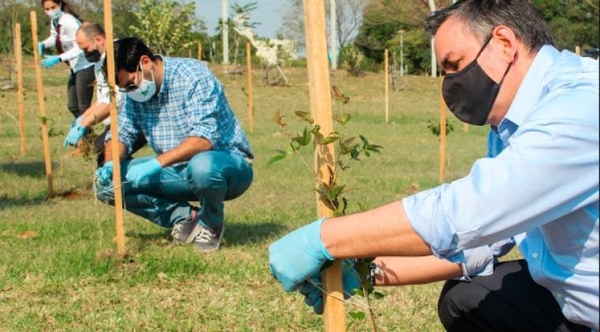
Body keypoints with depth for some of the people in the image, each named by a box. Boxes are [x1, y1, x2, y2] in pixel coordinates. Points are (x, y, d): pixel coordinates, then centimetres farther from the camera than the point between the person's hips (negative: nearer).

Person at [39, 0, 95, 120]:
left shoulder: (69, 21, -20)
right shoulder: (54, 21, 6)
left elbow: (80, 48, -25)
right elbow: (54, 38, 21)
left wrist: (58, 59, -30)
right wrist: (43, 44, 0)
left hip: (85, 66, -9)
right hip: (75, 68, 9)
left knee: (83, 106, -7)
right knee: (72, 106, 13)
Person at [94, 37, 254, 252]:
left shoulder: (193, 76, -18)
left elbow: (204, 139, -28)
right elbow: (121, 133, 7)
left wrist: (157, 162, -36)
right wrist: (110, 164, -15)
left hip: (227, 163, -6)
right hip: (180, 171, 6)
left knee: (202, 166, -43)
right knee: (107, 181, -10)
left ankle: (210, 225, -10)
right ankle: (184, 217, -1)